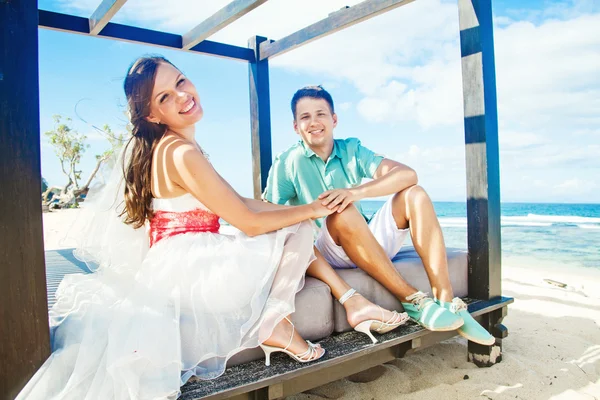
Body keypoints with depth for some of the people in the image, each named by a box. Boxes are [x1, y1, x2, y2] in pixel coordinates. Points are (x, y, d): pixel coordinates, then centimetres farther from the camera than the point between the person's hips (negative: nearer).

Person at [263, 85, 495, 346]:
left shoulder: (351, 150, 3)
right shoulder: (287, 163, -3)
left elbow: (407, 174, -12)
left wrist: (357, 191, -29)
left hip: (371, 246, 4)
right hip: (327, 254, -4)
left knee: (414, 194, -14)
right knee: (343, 213, -33)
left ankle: (446, 301, -24)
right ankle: (413, 300, -27)